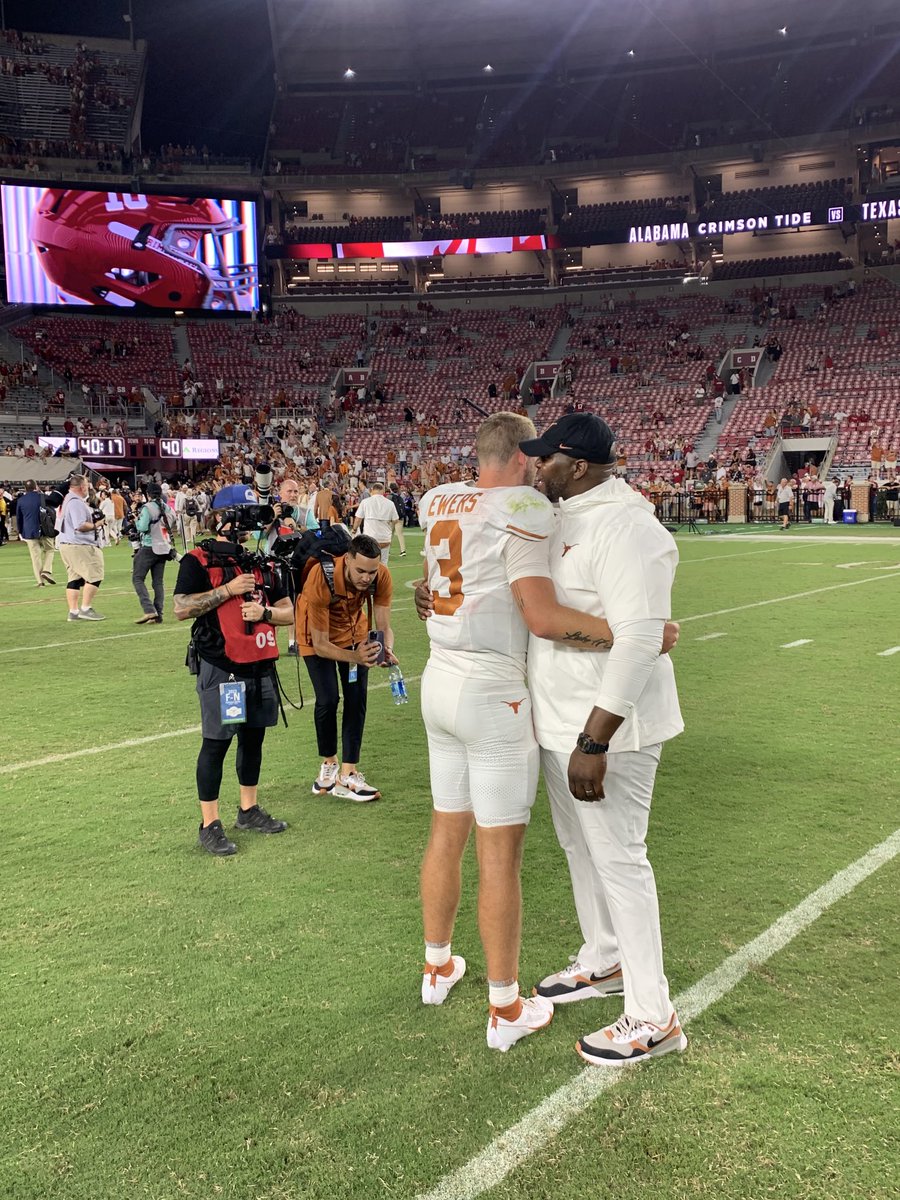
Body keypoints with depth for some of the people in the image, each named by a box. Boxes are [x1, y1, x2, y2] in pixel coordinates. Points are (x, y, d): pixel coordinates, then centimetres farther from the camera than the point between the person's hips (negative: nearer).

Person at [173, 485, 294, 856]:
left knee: (253, 738, 15)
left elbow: (288, 612, 12)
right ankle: (209, 825, 9)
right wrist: (228, 590, -18)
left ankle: (249, 810, 31)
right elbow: (181, 608, -17)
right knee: (216, 743, 0)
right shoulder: (199, 560, -6)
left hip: (260, 665, 6)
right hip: (220, 668, -6)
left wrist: (263, 611, -8)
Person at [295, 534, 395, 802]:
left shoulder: (381, 576, -29)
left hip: (353, 628, 4)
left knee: (357, 697, -5)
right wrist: (354, 657, -50)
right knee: (328, 699, -13)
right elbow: (320, 644, -34)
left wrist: (387, 650, -44)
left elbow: (383, 626, -21)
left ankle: (347, 774, 2)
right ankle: (329, 764, 13)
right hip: (316, 632, -3)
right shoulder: (321, 579, -40)